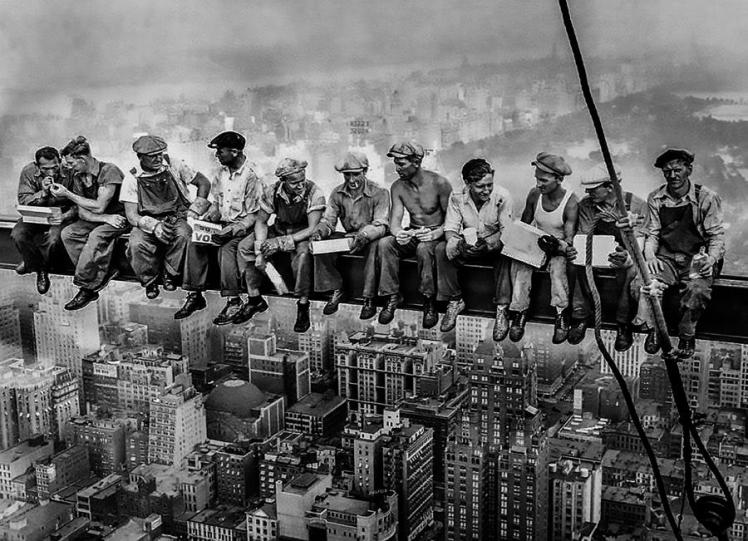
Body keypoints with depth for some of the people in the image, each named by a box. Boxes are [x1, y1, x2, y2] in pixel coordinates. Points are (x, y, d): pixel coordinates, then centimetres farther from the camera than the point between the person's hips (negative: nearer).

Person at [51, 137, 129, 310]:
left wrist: (67, 194, -17)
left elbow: (99, 207, -22)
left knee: (97, 235, -34)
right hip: (97, 219, 7)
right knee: (68, 233, -15)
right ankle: (103, 273, -19)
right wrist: (105, 218, -20)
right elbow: (83, 213, 0)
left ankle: (86, 287, -24)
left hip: (119, 217, -7)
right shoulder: (78, 177, 4)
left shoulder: (109, 171, -18)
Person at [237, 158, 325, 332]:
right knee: (245, 247, -15)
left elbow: (313, 229, -26)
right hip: (278, 231, 4)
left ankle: (303, 306, -24)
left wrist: (283, 242, -34)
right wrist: (260, 248, -20)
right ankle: (255, 300, -3)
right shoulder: (273, 192, -12)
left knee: (302, 253, -39)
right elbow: (261, 221, -4)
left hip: (302, 235, -4)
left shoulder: (314, 194, -23)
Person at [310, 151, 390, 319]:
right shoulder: (337, 193, 2)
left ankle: (369, 298, -29)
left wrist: (363, 237, -41)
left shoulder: (379, 193, -13)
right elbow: (328, 220, 1)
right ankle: (336, 291, -7)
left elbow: (380, 225, -20)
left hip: (370, 238, -5)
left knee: (375, 246, -39)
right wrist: (319, 232, -24)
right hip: (349, 236, 5)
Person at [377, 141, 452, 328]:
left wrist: (436, 233, -31)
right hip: (412, 234, 4)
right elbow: (395, 219, -6)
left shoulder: (439, 183, -13)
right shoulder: (398, 187, 0)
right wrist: (398, 233, -31)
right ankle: (392, 296, -16)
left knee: (423, 248, -39)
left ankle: (429, 301, -23)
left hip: (436, 234, -4)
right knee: (385, 243, -26)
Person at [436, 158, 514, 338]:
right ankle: (455, 301, -11)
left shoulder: (502, 196, -18)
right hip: (468, 243, 2)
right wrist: (460, 243, -38)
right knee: (442, 249, -25)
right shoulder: (457, 198, -12)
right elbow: (450, 229, -14)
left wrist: (488, 243, -39)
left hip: (494, 244, -2)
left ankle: (501, 309, -28)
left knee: (505, 252, -37)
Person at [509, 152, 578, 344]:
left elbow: (569, 240, -18)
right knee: (519, 262, -28)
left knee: (557, 265, -36)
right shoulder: (534, 194, -4)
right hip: (535, 243, 4)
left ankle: (561, 316, -30)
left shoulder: (570, 201, -17)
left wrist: (559, 246, -39)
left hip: (558, 248, -4)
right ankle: (519, 313, -25)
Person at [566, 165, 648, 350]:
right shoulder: (586, 205, -2)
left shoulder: (637, 205, -12)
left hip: (625, 254, -3)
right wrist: (573, 250, -25)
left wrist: (627, 257, -40)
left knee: (629, 271, -37)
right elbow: (582, 236, 1)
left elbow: (638, 241, -17)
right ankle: (580, 318, -16)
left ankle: (623, 326, -20)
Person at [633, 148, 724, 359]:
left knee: (698, 289, -35)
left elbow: (717, 236, -2)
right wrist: (649, 255, -11)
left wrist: (711, 258, -21)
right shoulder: (655, 199, 7)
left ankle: (687, 336, -8)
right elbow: (652, 234, 9)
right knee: (642, 282, -29)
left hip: (696, 260, -2)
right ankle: (653, 330, -5)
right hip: (665, 259, 2)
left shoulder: (707, 198, -2)